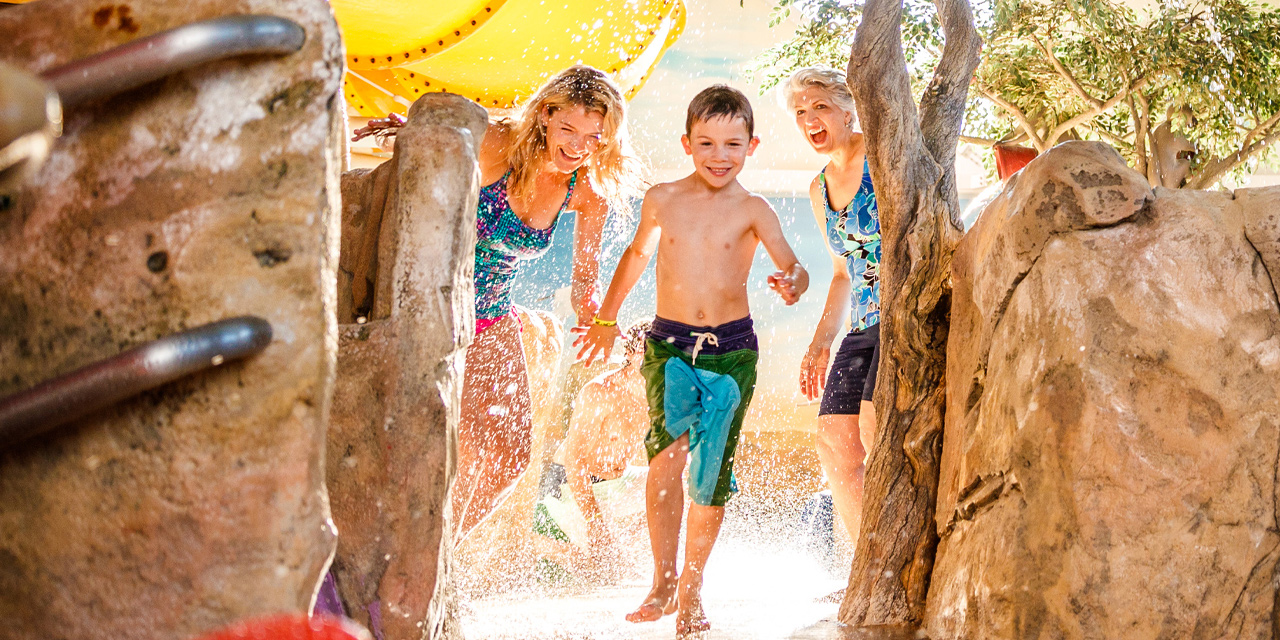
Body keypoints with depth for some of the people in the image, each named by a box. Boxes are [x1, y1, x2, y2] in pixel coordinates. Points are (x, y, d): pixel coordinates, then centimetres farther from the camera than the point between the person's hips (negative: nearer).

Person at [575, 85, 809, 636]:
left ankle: (691, 589, 21)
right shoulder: (662, 200, 4)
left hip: (732, 349, 0)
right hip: (670, 345, 0)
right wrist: (606, 318, 29)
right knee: (668, 452, -20)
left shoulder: (752, 210, -2)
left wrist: (793, 283, -37)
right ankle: (661, 583, -9)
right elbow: (638, 253, 21)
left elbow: (792, 265, -12)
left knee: (712, 476, 2)